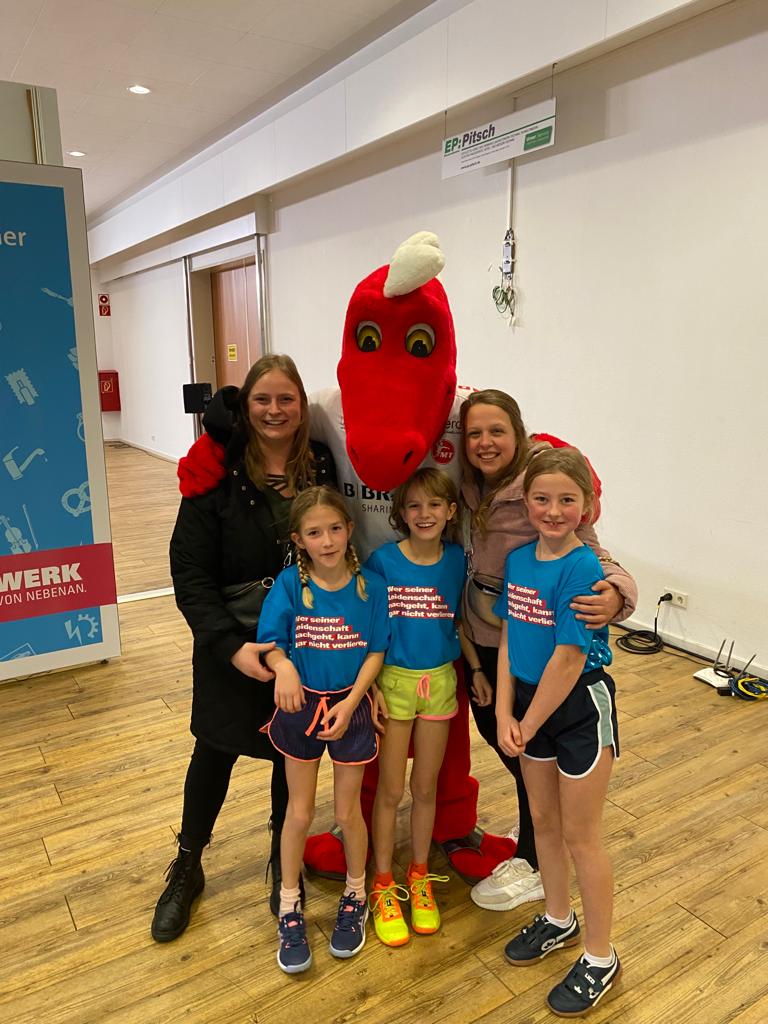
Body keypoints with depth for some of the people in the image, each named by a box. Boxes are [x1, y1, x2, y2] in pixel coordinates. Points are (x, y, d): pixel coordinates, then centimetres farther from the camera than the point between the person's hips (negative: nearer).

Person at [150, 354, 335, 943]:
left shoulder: (322, 467, -4)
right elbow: (189, 572, -12)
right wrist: (232, 645, -20)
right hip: (231, 645, -2)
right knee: (215, 756, 14)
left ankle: (283, 865, 42)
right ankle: (187, 870, 39)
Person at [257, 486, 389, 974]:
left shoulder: (371, 586, -13)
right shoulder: (290, 584, -13)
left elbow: (375, 652, -8)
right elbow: (271, 643, -13)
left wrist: (349, 703, -17)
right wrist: (283, 666, -35)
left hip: (351, 706, 0)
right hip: (302, 704, 1)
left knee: (348, 810, 15)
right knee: (300, 811, 14)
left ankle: (355, 896, 41)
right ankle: (290, 906, 36)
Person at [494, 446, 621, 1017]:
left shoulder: (583, 569, -23)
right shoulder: (518, 559, -2)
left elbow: (569, 659, -22)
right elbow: (508, 638, 1)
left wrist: (528, 726, -13)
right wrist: (505, 714, -5)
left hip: (581, 706, -6)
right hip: (529, 700, 7)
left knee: (581, 835, 8)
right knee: (544, 820, 21)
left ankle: (601, 959, 30)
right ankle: (558, 920, 46)